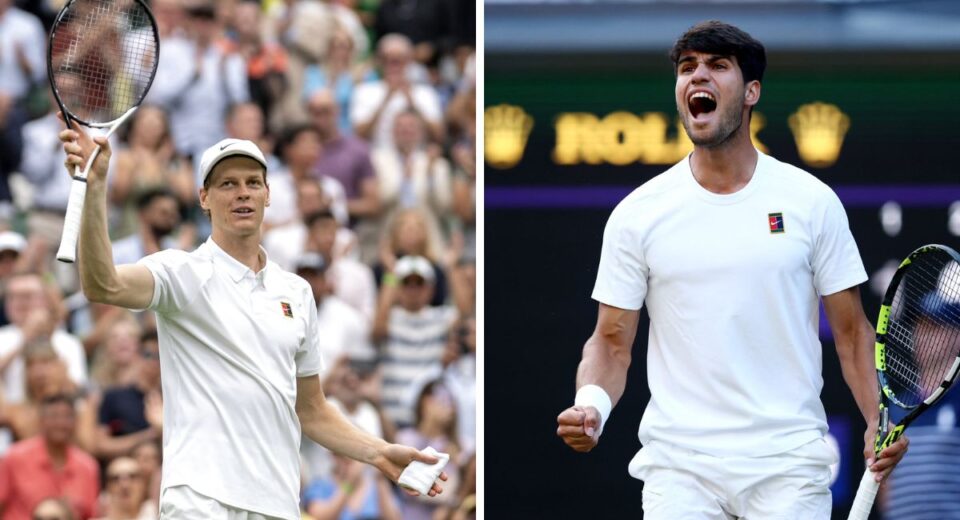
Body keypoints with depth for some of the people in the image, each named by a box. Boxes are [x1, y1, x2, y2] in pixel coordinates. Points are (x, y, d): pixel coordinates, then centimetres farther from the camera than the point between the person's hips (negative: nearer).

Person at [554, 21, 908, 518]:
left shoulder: (812, 202, 4)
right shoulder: (637, 214, 4)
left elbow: (851, 331, 6)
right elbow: (612, 341, 7)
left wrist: (879, 420, -9)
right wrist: (590, 405, -13)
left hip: (789, 461, 0)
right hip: (678, 462, 0)